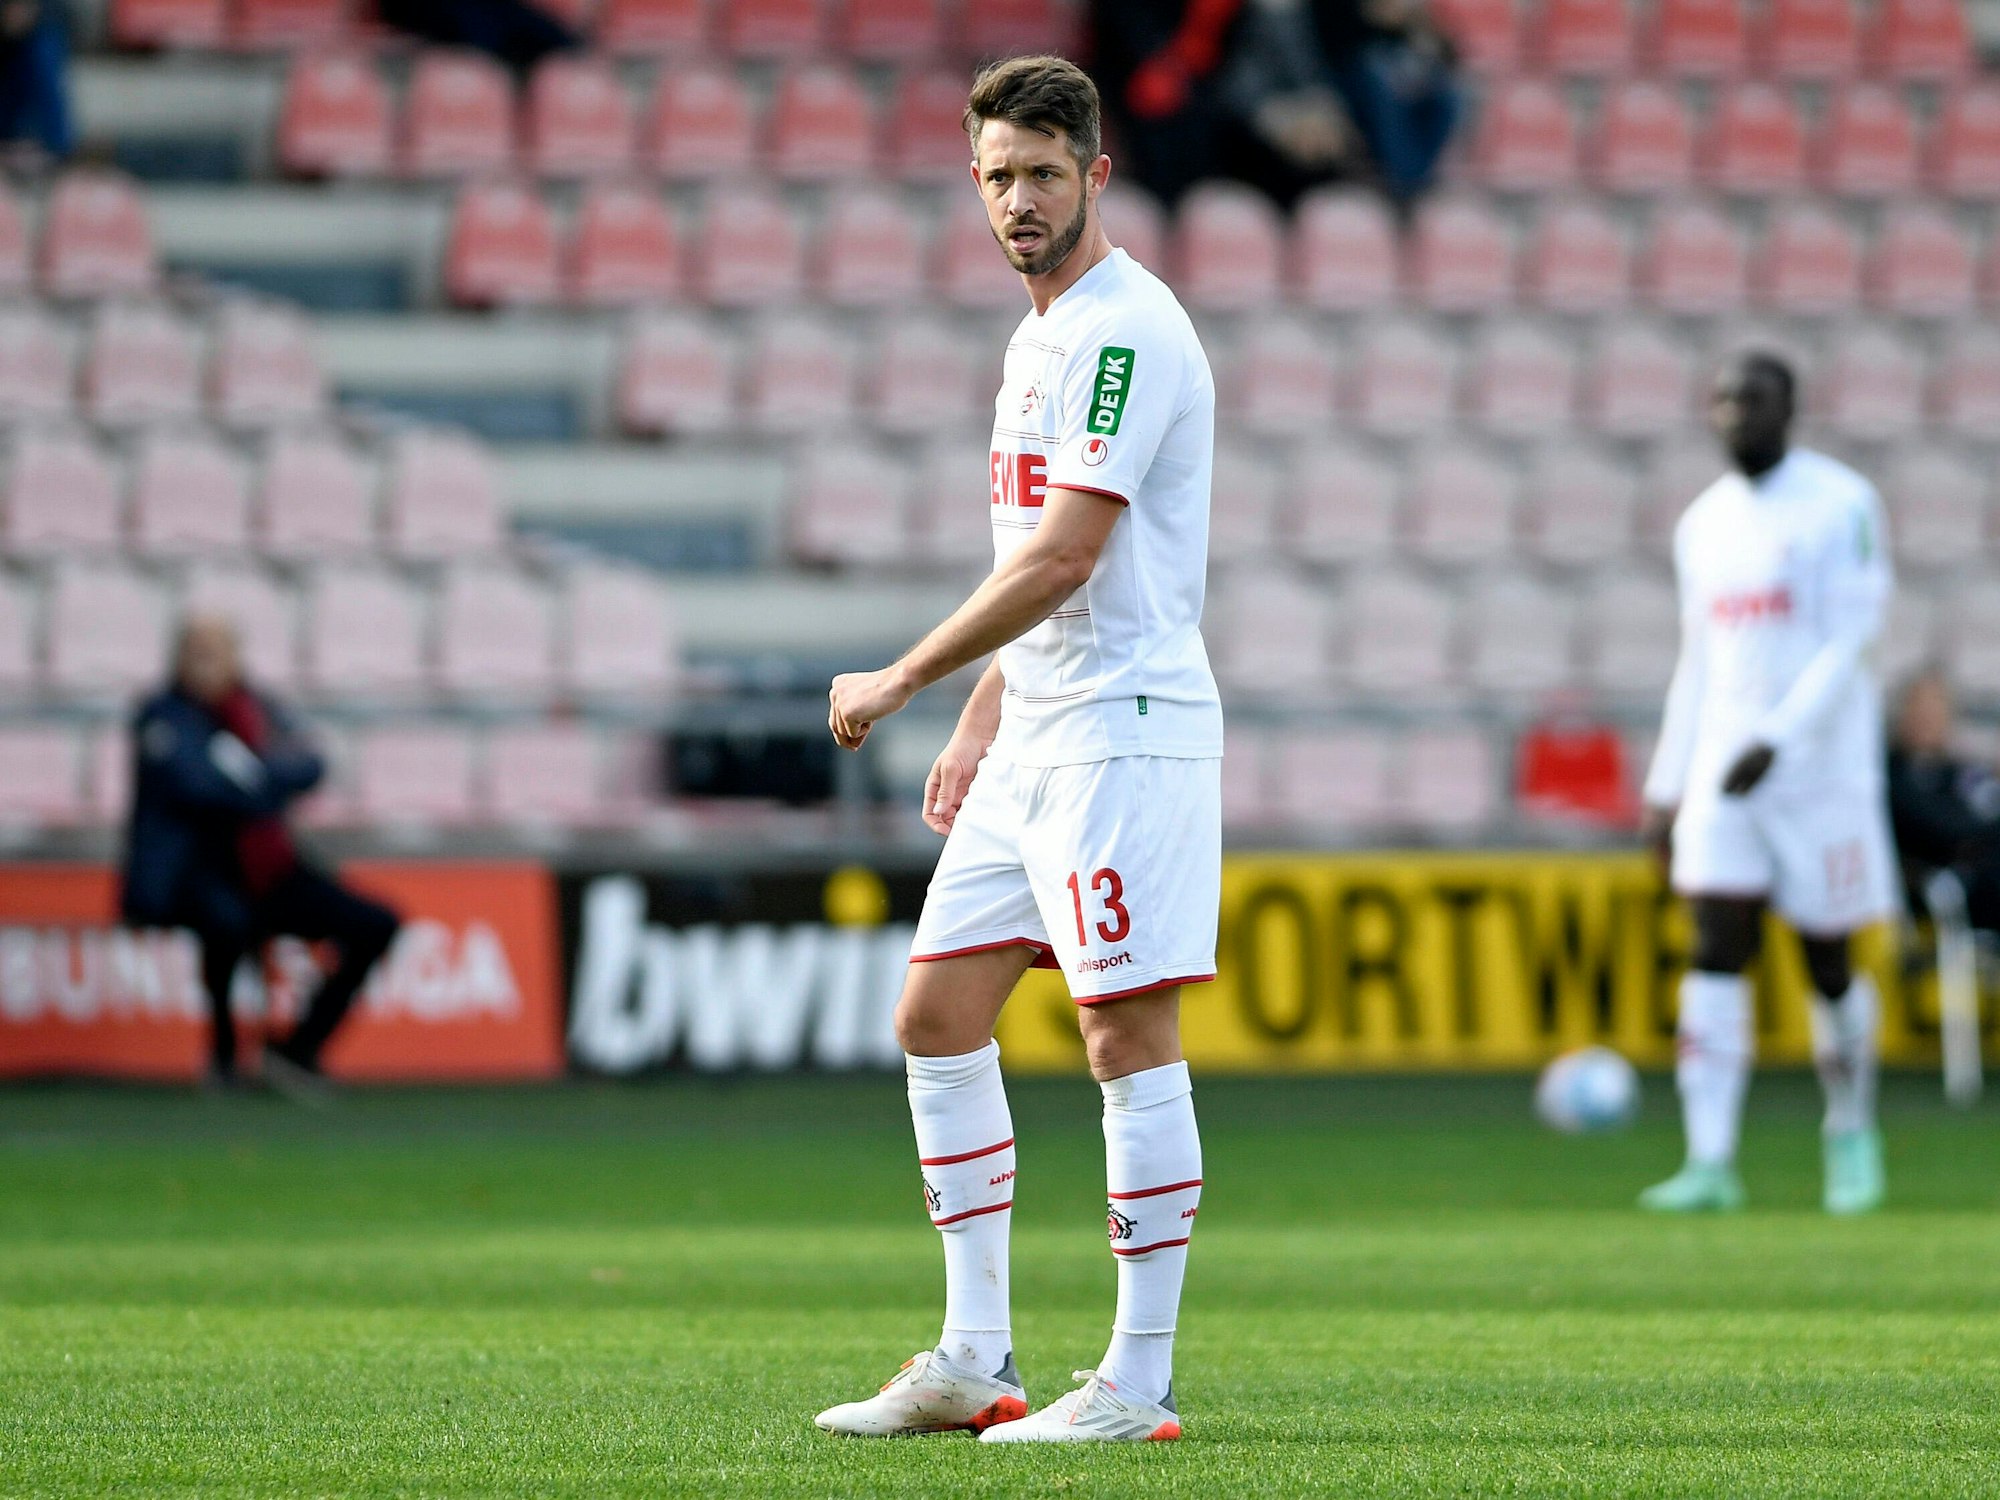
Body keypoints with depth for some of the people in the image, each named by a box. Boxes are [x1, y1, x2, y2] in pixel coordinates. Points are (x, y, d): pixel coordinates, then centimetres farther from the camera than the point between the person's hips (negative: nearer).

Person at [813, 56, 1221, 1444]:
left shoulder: (1128, 332, -14)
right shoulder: (1040, 339, 18)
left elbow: (1062, 560, -21)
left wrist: (899, 683, -15)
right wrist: (977, 726, 20)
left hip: (1127, 729, -10)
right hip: (1036, 737, 10)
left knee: (1130, 1035, -8)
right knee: (938, 1017, 9)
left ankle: (1140, 1384, -5)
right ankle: (975, 1365, 14)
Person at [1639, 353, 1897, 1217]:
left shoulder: (1840, 505, -6)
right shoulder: (1704, 525, 12)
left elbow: (1849, 643, -13)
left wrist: (1778, 741, -23)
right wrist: (1666, 788, 16)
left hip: (1821, 760, -4)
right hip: (1722, 758, 4)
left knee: (1828, 963, 4)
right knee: (1718, 952, -10)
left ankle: (1852, 1131, 28)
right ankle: (1710, 1164, -16)